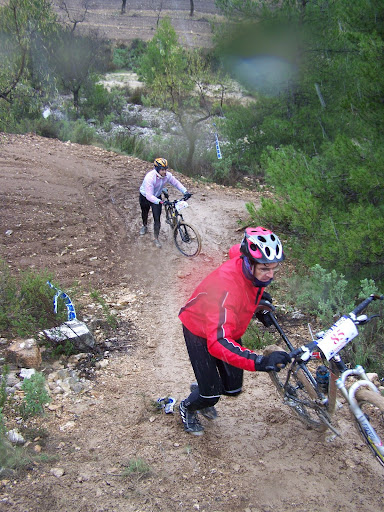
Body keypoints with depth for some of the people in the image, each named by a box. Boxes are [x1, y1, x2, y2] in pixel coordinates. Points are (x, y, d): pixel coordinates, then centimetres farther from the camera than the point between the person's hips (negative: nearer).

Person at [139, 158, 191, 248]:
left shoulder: (167, 175, -25)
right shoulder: (149, 177, -40)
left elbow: (176, 183, -9)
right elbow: (149, 196, -43)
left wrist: (185, 192, -25)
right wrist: (161, 202, -55)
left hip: (157, 197, 3)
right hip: (145, 197, -2)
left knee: (157, 218, -6)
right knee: (145, 213, 25)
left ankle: (156, 238, 9)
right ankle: (144, 226, 57)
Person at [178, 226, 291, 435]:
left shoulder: (255, 270, -22)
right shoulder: (226, 286, -45)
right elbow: (218, 343, -50)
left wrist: (261, 307, 5)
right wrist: (260, 362, -61)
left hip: (229, 328, 6)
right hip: (200, 331, -6)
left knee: (233, 389, 10)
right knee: (212, 393, -4)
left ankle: (201, 390, 44)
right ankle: (187, 408, 31)